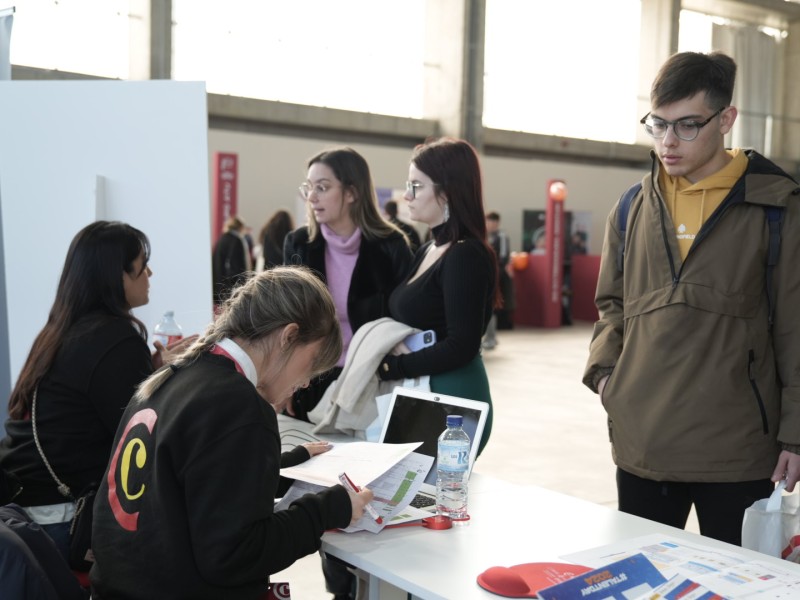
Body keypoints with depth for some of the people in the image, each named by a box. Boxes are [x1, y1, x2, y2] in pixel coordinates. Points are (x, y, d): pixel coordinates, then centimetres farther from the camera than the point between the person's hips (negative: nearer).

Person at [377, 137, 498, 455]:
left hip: (452, 401, -8)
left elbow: (461, 347, -21)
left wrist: (390, 367, -16)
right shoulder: (427, 251, 13)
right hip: (420, 396, 8)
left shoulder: (467, 256, -15)